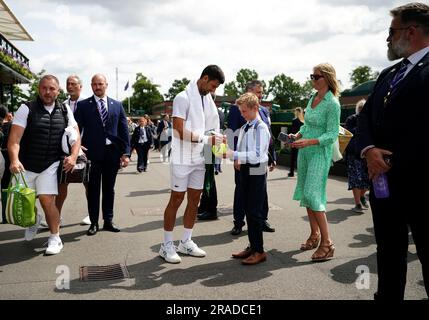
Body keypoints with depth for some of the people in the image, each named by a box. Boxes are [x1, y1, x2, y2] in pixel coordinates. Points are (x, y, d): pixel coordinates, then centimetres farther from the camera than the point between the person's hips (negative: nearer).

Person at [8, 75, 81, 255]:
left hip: (50, 165, 0)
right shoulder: (26, 109, -8)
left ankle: (55, 238, 9)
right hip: (25, 165, 0)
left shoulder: (65, 110, 2)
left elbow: (76, 134, 6)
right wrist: (14, 160, -31)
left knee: (48, 202, -8)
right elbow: (14, 139, -14)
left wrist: (73, 156, -11)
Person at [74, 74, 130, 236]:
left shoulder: (117, 105, 9)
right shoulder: (83, 105, 4)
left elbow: (124, 130, 6)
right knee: (93, 189, 6)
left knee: (109, 188, 11)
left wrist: (126, 153, -1)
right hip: (92, 153, -2)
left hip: (112, 152, 2)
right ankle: (94, 223, 16)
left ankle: (108, 221, 21)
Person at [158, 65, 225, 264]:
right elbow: (180, 131, -19)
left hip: (199, 158, 7)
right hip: (182, 158, -7)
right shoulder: (183, 98, -12)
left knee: (195, 199, 10)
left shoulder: (208, 99, 10)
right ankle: (167, 246, 9)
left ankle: (186, 242, 22)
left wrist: (216, 137, -1)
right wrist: (207, 139, -20)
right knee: (176, 200, -2)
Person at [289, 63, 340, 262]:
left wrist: (308, 142, -25)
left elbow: (332, 134, -15)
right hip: (304, 151, 8)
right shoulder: (312, 98, 10)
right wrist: (297, 135, 2)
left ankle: (327, 243, -7)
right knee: (305, 194, 11)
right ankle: (315, 235, 24)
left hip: (320, 152, -8)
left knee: (312, 195, -15)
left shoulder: (332, 103, -12)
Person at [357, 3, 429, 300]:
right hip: (384, 178, 7)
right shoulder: (388, 74, 16)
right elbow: (366, 117, 9)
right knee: (388, 251, 17)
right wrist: (369, 150, -9)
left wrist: (394, 164, -15)